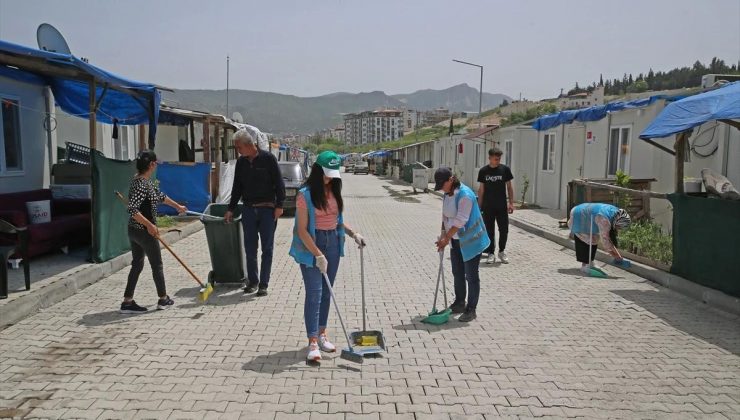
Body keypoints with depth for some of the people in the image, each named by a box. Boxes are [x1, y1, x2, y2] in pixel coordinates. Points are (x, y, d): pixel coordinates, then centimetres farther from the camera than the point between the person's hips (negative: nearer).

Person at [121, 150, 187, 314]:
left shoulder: (144, 181, 8)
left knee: (137, 264, 14)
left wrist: (177, 206, 34)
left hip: (134, 230, 9)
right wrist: (149, 225, -27)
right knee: (157, 265, 7)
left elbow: (160, 195, 23)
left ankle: (128, 302, 15)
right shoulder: (142, 184, -21)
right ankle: (163, 299, 21)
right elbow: (132, 209, -30)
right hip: (145, 231, -9)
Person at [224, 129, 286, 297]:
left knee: (267, 248, 1)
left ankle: (263, 284, 7)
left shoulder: (268, 158, -7)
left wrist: (279, 205, -12)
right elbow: (237, 187, 16)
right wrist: (231, 209, 15)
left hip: (267, 209, -5)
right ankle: (252, 281, 19)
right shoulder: (241, 162, 8)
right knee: (250, 248, 7)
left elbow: (279, 183, -6)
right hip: (248, 209, 5)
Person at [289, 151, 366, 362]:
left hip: (333, 242, 6)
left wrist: (354, 234, 3)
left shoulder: (334, 191, 6)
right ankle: (313, 343, -4)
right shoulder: (305, 194, -13)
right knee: (314, 292, -8)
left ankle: (322, 334, 25)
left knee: (326, 291, 13)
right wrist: (318, 255, -21)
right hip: (311, 244, -6)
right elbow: (302, 230, -16)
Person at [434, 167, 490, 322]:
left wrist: (446, 238, -22)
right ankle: (459, 303, 32)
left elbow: (460, 221, -26)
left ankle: (471, 310, 8)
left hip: (470, 241, -9)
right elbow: (445, 217, 11)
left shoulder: (465, 195, -24)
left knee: (471, 276, 0)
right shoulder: (447, 194, 5)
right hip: (456, 241, 9)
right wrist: (443, 236, 3)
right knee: (457, 273, 17)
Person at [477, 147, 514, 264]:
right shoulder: (483, 171, 0)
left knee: (504, 230, 2)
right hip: (488, 207, 0)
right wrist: (479, 206, 4)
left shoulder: (505, 169, -1)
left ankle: (502, 251, 23)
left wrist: (511, 203, -2)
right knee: (489, 231, 4)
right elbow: (481, 189, 6)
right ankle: (491, 253, 14)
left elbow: (509, 186, 4)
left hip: (502, 206, 0)